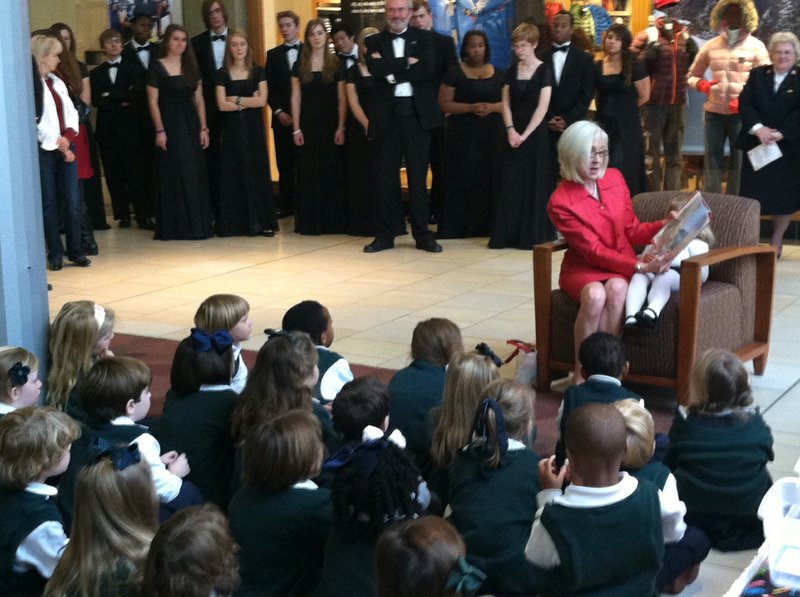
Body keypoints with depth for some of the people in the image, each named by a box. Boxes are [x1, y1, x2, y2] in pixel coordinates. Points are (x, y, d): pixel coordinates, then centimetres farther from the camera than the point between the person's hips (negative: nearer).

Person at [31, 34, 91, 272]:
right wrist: (55, 141, -11)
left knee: (73, 202, 4)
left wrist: (69, 136, -3)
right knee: (49, 204, 1)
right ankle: (55, 254, 7)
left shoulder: (57, 82, 17)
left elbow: (71, 112, 15)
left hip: (66, 147, 7)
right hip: (44, 150, -7)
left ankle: (75, 250, 12)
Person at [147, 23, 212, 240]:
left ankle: (198, 224, 12)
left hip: (191, 125, 5)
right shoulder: (157, 68, -2)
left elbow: (199, 100, 11)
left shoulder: (191, 67, 12)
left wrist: (203, 128, 4)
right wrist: (160, 130, -13)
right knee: (174, 176, -3)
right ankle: (176, 226, 2)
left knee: (196, 175, 4)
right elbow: (153, 102, -6)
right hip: (170, 125, -5)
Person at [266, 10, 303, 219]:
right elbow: (270, 88, 8)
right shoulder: (273, 55, 11)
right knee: (285, 165, 3)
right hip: (282, 117, 2)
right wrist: (278, 111, -6)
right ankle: (287, 205, 8)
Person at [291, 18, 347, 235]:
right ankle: (309, 221, 8)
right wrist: (296, 128, -2)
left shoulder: (335, 64, 2)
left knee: (332, 173, 1)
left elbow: (342, 99, 0)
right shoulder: (299, 65, 6)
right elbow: (296, 98, 5)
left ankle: (333, 220, 9)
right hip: (308, 125, 1)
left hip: (330, 124, -1)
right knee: (309, 174, 2)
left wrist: (341, 127, -8)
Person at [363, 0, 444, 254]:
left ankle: (422, 234, 12)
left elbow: (427, 69, -11)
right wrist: (407, 62, -13)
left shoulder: (424, 39, 6)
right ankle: (385, 235, 11)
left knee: (418, 177, 5)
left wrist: (392, 72, -12)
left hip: (417, 114, 0)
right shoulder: (374, 41, 7)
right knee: (385, 177, 3)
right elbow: (376, 68, -12)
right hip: (387, 116, 1)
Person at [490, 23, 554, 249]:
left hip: (535, 133, -4)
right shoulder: (512, 70, 9)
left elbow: (542, 107, -11)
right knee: (510, 184, 3)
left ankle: (534, 235, 6)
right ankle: (507, 235, 8)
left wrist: (525, 135, -15)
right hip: (513, 134, 4)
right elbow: (506, 103, 7)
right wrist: (511, 130, -8)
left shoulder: (543, 71, -5)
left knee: (534, 183, -1)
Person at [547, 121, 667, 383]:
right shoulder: (561, 202, -13)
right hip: (582, 268, -3)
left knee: (617, 288, -33)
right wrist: (640, 267, -26)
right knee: (595, 295, -36)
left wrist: (666, 226, -9)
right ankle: (581, 373, -23)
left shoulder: (615, 178, 3)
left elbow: (633, 231, 9)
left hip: (621, 267, 3)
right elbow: (594, 252, -17)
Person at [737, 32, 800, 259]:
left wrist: (780, 134, -24)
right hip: (756, 144, 1)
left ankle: (776, 241, 20)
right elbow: (744, 103, -4)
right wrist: (758, 128, -20)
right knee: (751, 194, 0)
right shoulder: (757, 74, 8)